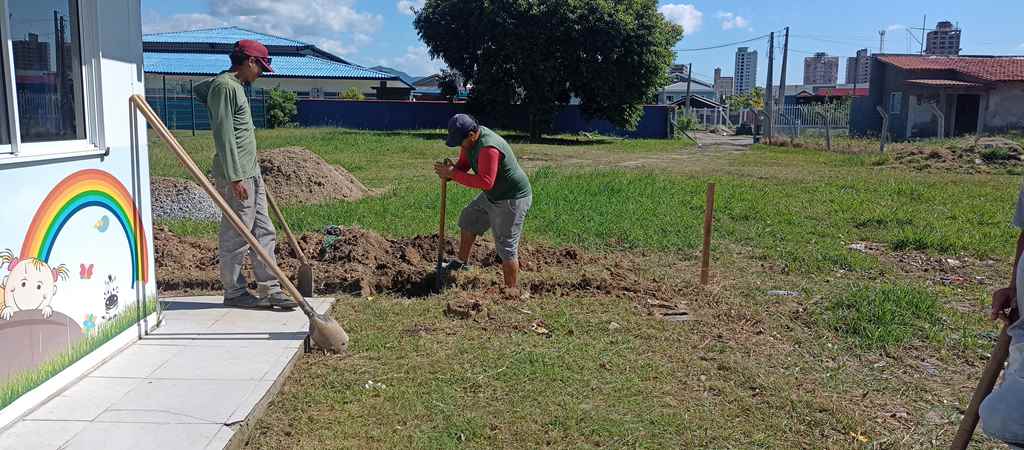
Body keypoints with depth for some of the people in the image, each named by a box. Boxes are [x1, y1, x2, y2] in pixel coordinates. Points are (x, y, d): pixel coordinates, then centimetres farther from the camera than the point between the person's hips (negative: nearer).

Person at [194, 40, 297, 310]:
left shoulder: (236, 85, 17)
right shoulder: (224, 86, -12)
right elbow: (223, 134, -18)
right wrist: (235, 178, -21)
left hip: (251, 173, 10)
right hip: (236, 176, -10)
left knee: (264, 233, 9)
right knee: (235, 237, 0)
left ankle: (270, 290, 14)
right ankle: (234, 293, 11)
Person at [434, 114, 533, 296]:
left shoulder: (488, 148, -33)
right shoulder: (470, 139, -2)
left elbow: (485, 182, -37)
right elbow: (463, 164, 8)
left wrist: (454, 174, -32)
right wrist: (449, 172, -15)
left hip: (512, 199, -10)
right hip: (492, 196, 11)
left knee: (506, 247, -6)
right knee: (468, 220, 24)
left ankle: (514, 292, 3)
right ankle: (461, 262, 42)